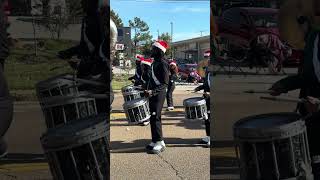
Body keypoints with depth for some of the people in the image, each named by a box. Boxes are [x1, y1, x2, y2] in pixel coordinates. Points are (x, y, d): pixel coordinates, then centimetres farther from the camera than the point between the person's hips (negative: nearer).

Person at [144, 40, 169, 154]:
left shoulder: (163, 64, -15)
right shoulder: (154, 62, 14)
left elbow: (165, 84, -20)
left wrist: (153, 91, -28)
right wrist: (148, 90, 19)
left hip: (158, 95, -10)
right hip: (152, 94, 10)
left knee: (155, 118, -9)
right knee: (154, 118, 13)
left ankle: (159, 143, -2)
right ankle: (156, 141, 21)